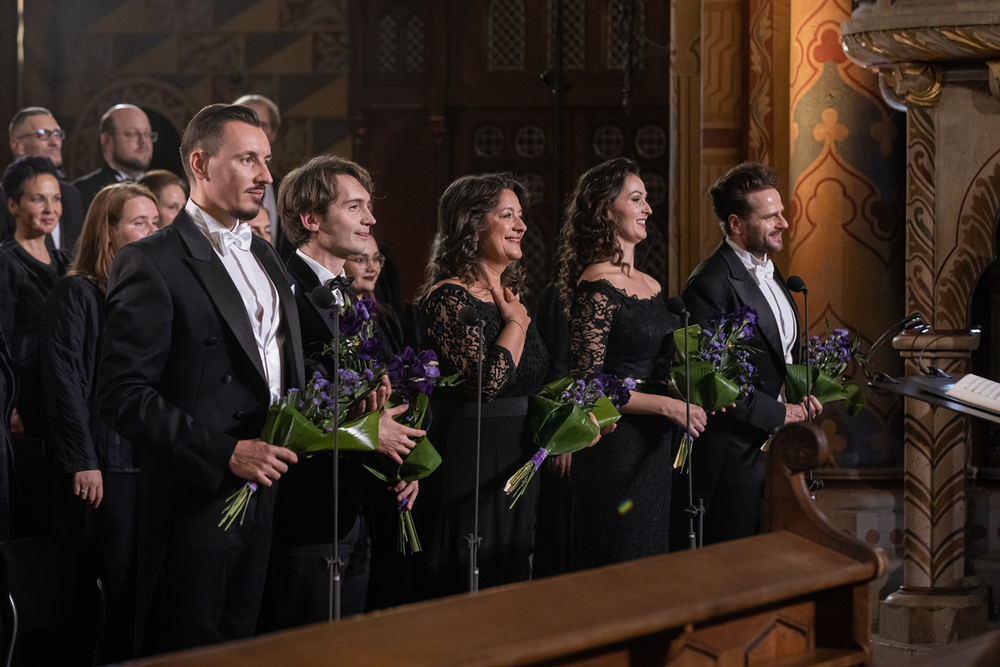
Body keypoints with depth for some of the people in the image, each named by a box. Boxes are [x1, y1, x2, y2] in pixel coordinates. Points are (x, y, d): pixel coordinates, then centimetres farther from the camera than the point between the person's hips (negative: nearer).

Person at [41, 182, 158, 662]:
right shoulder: (77, 293, -3)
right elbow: (65, 383, -8)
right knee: (121, 584, -4)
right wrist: (83, 463, -14)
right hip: (107, 465, -6)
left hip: (156, 459, 6)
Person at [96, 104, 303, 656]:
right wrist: (225, 453, -22)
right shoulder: (151, 263, -10)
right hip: (196, 501, -7)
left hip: (262, 496, 7)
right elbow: (124, 394, -17)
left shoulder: (265, 258, 16)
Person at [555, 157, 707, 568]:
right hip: (615, 448, -8)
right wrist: (668, 405, -19)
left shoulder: (650, 286, 13)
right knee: (618, 566, -3)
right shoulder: (597, 287, -13)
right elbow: (587, 383, -17)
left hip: (653, 447, 8)